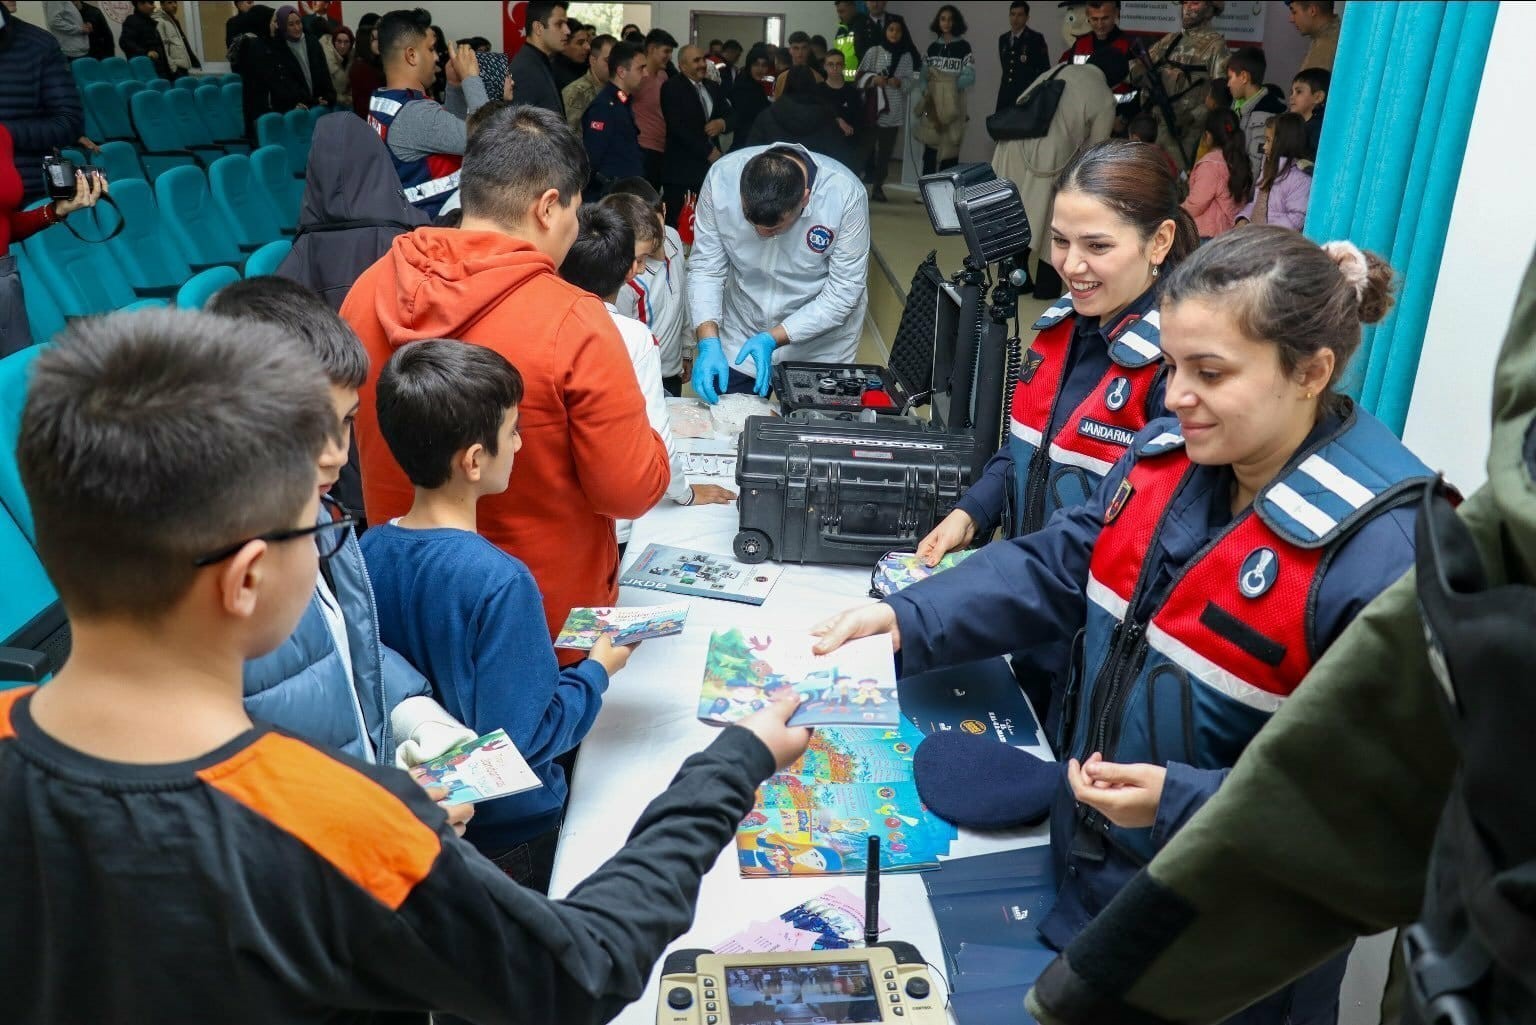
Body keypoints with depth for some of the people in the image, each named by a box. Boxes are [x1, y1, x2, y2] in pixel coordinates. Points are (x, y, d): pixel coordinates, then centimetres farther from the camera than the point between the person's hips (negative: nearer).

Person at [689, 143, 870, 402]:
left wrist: (773, 339, -29)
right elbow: (705, 267, -14)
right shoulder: (721, 178, -23)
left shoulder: (845, 195, -28)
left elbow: (843, 293, -22)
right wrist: (708, 343, -26)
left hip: (818, 348, -2)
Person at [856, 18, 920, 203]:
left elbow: (911, 81, 6)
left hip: (894, 110, 1)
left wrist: (900, 83, -13)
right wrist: (873, 79, -13)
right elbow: (860, 76, 5)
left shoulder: (906, 56, 6)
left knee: (886, 150, 2)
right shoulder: (873, 52, 3)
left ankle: (878, 187, 8)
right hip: (872, 106, -1)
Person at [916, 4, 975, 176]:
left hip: (952, 104, -3)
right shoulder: (932, 47, 12)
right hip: (932, 103, 3)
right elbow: (924, 75, 14)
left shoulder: (963, 47, 1)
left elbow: (970, 77, -6)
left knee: (949, 148, -6)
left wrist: (950, 84, -15)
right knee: (930, 147, 1)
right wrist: (926, 91, -3)